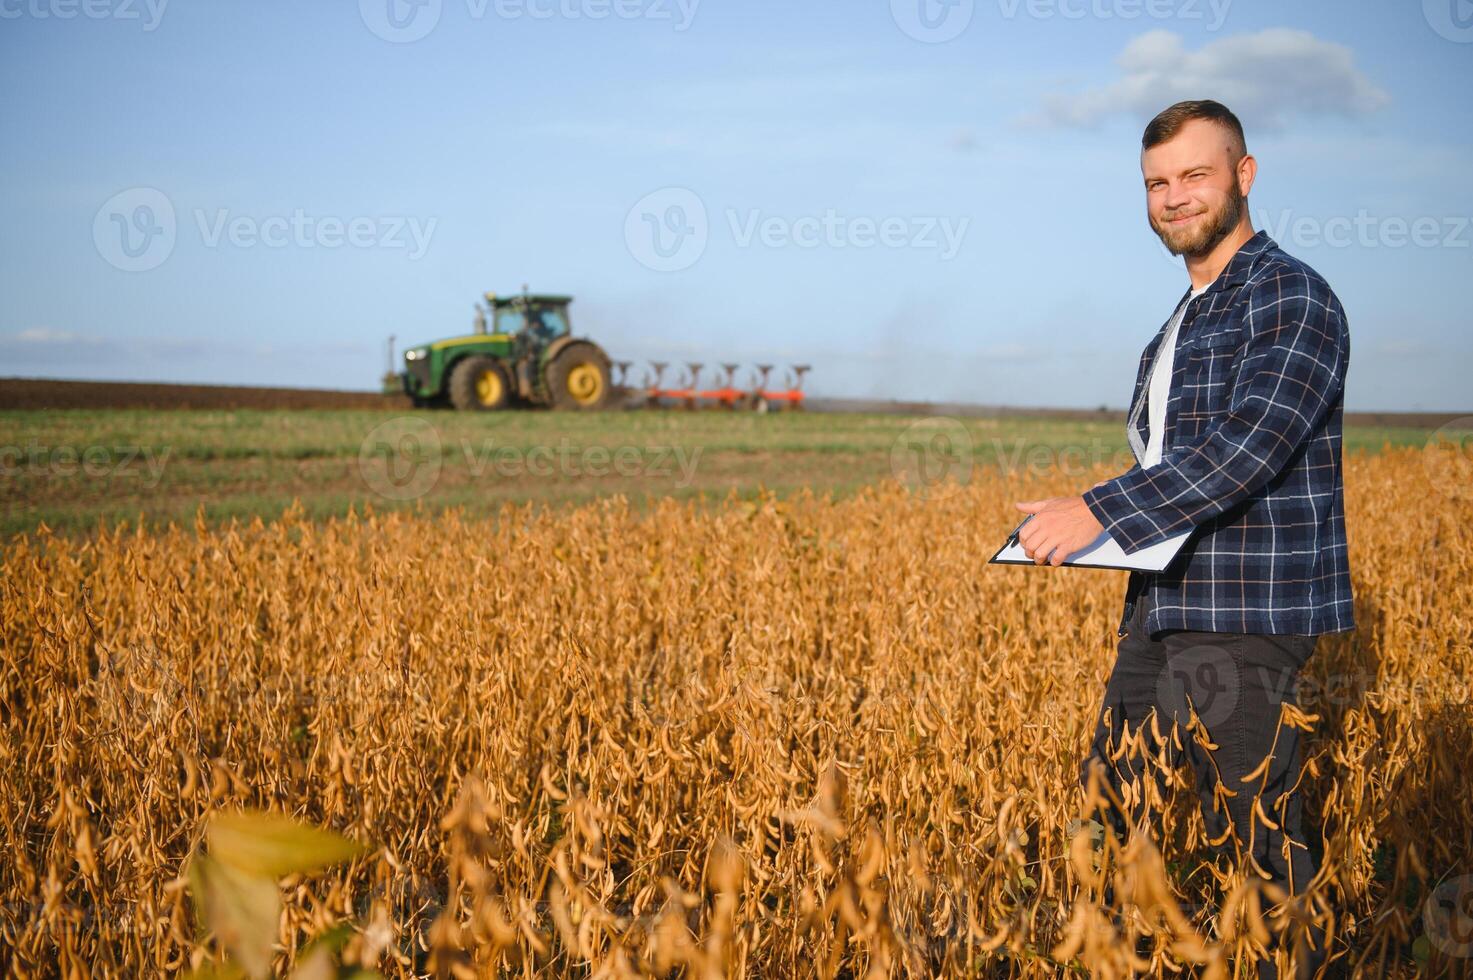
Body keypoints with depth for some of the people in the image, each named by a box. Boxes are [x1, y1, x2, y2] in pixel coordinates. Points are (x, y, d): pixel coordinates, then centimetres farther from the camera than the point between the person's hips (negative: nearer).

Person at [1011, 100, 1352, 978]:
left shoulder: (1293, 300, -11)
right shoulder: (1185, 322, 19)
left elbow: (1248, 446, -23)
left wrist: (1101, 510, -27)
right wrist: (1086, 521, 10)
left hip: (1249, 619, -9)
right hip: (1163, 609, 9)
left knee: (1257, 854, -2)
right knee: (1107, 815, 14)